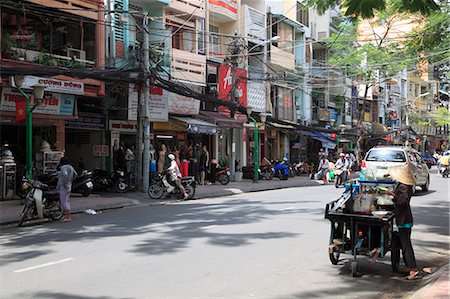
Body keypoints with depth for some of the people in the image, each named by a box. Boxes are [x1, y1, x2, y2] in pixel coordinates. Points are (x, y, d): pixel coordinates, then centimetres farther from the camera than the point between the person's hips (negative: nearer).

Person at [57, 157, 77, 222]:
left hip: (63, 187, -9)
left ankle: (67, 217, -8)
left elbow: (65, 174, -34)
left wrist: (65, 183, -24)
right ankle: (66, 215, 20)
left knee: (64, 202, -7)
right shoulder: (70, 167, 11)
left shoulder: (63, 167, -16)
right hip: (69, 187, 9)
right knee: (67, 201, 14)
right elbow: (75, 174, 24)